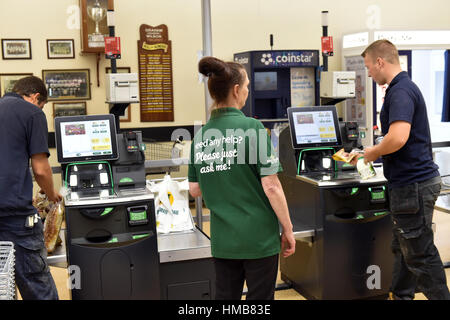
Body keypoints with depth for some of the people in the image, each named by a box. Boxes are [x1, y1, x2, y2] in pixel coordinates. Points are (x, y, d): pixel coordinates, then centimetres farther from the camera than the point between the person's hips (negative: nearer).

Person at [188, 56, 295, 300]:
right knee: (260, 297, 9)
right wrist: (287, 230, -4)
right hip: (259, 237, -4)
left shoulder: (201, 135, 2)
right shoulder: (252, 128, -13)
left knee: (225, 296, 16)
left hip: (222, 240, 5)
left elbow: (195, 190, 8)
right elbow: (271, 187, -15)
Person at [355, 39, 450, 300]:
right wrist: (373, 153, 22)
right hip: (411, 182, 11)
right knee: (404, 248, 20)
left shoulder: (401, 91, -19)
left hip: (413, 185, -11)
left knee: (421, 254, 0)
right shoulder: (403, 87, 15)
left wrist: (373, 153, -15)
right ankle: (400, 295, 32)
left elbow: (398, 137, -32)